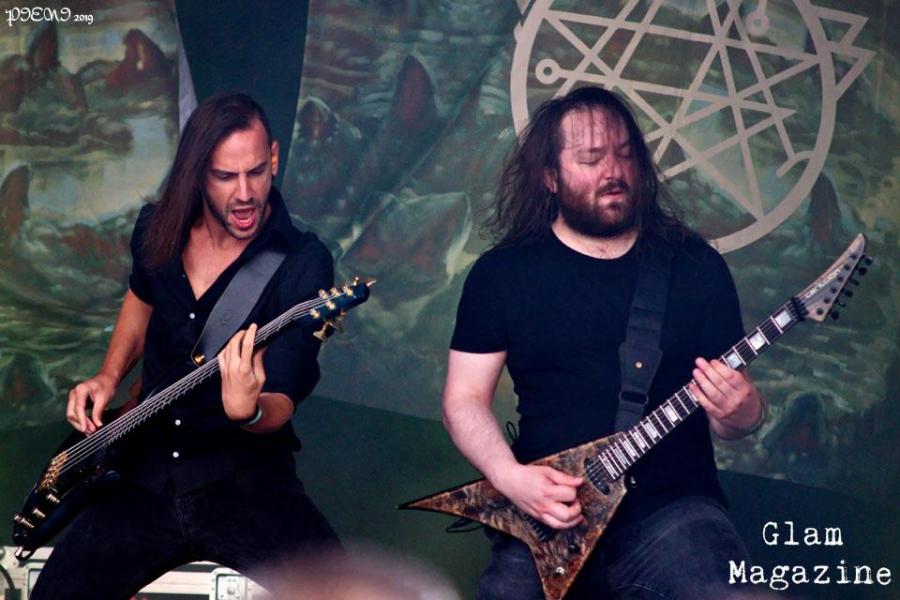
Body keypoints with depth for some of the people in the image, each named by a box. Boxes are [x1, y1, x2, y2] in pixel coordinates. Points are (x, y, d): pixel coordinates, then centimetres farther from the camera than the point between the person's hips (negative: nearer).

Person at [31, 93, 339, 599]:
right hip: (146, 469, 5)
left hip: (245, 474, -4)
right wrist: (109, 377, 10)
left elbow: (281, 404, -15)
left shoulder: (302, 263, -12)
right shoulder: (157, 230, 3)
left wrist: (248, 411, -38)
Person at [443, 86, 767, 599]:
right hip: (545, 518, 1)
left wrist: (739, 412, -15)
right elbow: (465, 398, 7)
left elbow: (739, 410, 9)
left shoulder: (696, 265, 7)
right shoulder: (502, 273, 7)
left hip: (675, 504, 0)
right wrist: (510, 476, -11)